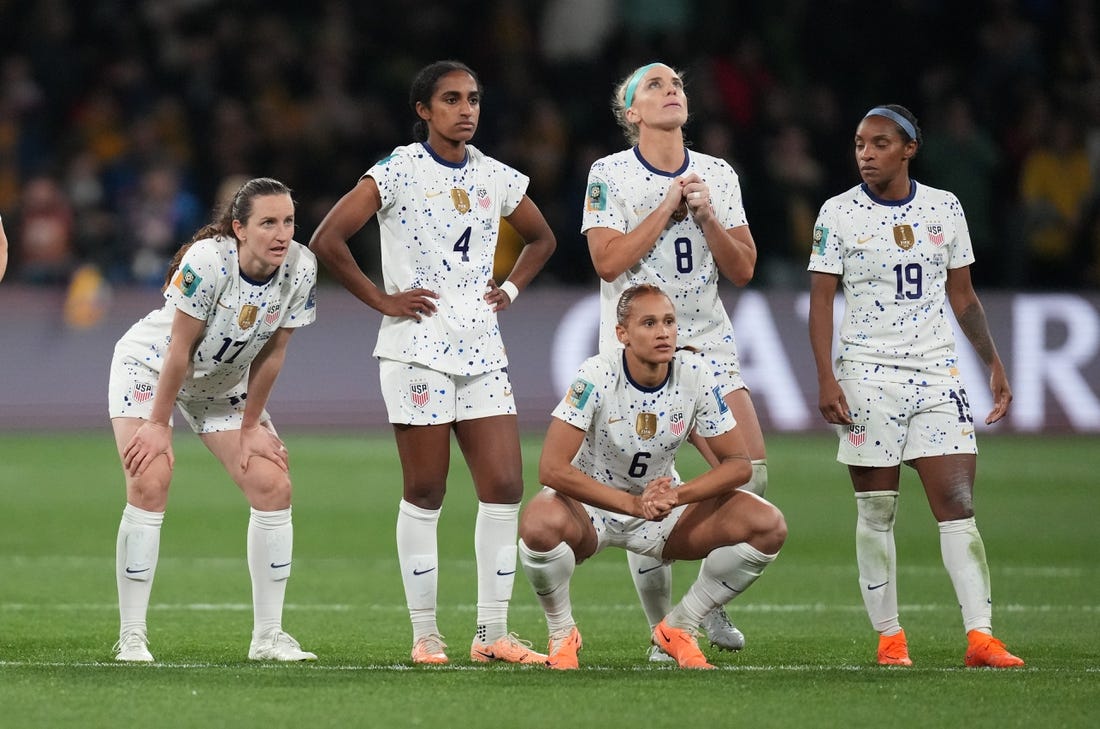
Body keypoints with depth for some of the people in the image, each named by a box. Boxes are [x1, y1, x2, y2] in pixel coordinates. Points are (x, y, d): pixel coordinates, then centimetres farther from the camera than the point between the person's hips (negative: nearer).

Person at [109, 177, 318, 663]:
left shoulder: (301, 268, -19)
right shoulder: (207, 261, -32)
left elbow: (271, 354, -9)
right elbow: (179, 350, -25)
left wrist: (250, 428, -4)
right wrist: (158, 425, -19)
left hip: (224, 383, 5)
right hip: (149, 366, -5)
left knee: (273, 486, -5)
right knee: (150, 485, -20)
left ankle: (268, 635, 2)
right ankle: (131, 636, -13)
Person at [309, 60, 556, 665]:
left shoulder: (495, 178, 10)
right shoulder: (398, 173, -6)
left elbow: (541, 238, 28)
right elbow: (327, 241, -12)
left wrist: (511, 288, 12)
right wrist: (381, 300, -10)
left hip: (482, 346, 5)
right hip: (417, 346, -5)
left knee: (504, 487, -3)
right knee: (424, 493, -1)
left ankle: (492, 633, 5)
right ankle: (424, 634, 7)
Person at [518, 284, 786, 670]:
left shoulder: (694, 374, -13)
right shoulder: (597, 376, -23)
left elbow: (738, 463, -9)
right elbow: (552, 468, -29)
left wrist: (675, 496, -27)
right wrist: (633, 504, -35)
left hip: (664, 510, 4)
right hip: (590, 505, -4)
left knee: (768, 526, -17)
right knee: (540, 525, -39)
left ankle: (678, 627, 3)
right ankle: (562, 634, -8)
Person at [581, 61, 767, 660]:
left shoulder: (718, 175, 8)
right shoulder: (610, 175, -3)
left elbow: (743, 270, 4)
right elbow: (609, 261, -15)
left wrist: (706, 216, -10)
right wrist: (669, 207, -15)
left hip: (708, 346, 3)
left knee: (750, 472, -12)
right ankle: (662, 629, 7)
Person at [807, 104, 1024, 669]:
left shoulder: (944, 208, 8)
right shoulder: (838, 214, 0)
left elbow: (961, 295, 16)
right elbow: (820, 301, -1)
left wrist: (994, 363, 11)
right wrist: (825, 378, -11)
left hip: (936, 372, 2)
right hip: (867, 377, -2)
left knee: (958, 504, -8)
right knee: (876, 513, 1)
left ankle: (980, 636, -13)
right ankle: (889, 637, 8)